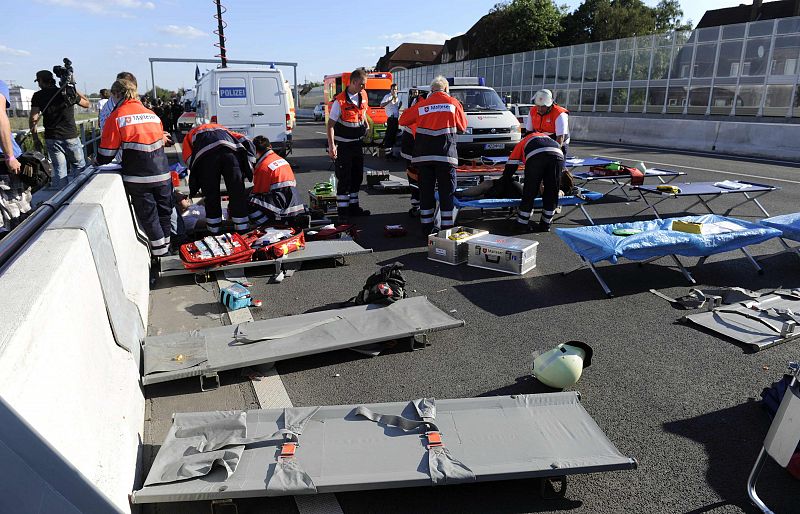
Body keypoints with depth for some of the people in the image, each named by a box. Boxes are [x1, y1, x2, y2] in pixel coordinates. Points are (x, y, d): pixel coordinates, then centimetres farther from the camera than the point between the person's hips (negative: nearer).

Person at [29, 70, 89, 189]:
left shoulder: (38, 96, 1)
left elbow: (33, 119, -3)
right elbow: (86, 103, 15)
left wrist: (35, 138, 6)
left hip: (52, 139, 1)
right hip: (71, 137, -1)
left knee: (59, 170, 6)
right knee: (79, 167, 8)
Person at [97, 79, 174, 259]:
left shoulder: (116, 117, -5)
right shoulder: (151, 113, 11)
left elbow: (106, 154, -3)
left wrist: (98, 161, 17)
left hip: (138, 177, -5)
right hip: (162, 174, 5)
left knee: (148, 215, 7)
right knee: (163, 211, 17)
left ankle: (160, 252, 13)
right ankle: (165, 247, 29)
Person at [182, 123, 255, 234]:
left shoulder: (189, 136, 41)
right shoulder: (222, 129, 46)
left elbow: (189, 161, 20)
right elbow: (246, 142, 26)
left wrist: (194, 187, 22)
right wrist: (249, 162, 18)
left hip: (205, 155, -1)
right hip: (231, 149, 1)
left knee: (211, 193, 11)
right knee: (237, 190, 9)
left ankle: (214, 228, 18)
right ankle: (242, 226, 13)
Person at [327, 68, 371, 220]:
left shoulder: (363, 96, 5)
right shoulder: (340, 101, -17)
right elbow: (330, 124, -17)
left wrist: (367, 127, 14)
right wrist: (331, 145, -24)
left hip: (357, 143, 7)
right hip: (343, 145, -7)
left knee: (357, 176, 13)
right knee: (344, 178, -4)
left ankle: (353, 206, 26)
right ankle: (342, 210, 5)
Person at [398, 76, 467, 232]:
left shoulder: (421, 104, 8)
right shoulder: (454, 103, 4)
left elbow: (403, 120, 15)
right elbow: (463, 126, 13)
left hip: (423, 154, 2)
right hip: (446, 154, -2)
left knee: (425, 190, 9)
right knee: (447, 191, 4)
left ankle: (426, 226, 13)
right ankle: (447, 227, 4)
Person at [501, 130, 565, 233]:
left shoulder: (522, 143, 37)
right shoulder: (547, 137, 46)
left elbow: (510, 167, 34)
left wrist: (505, 180, 49)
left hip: (536, 156, -3)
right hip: (558, 155, 3)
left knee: (529, 193, 8)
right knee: (551, 193, 13)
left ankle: (522, 224, 16)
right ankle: (545, 225, 20)